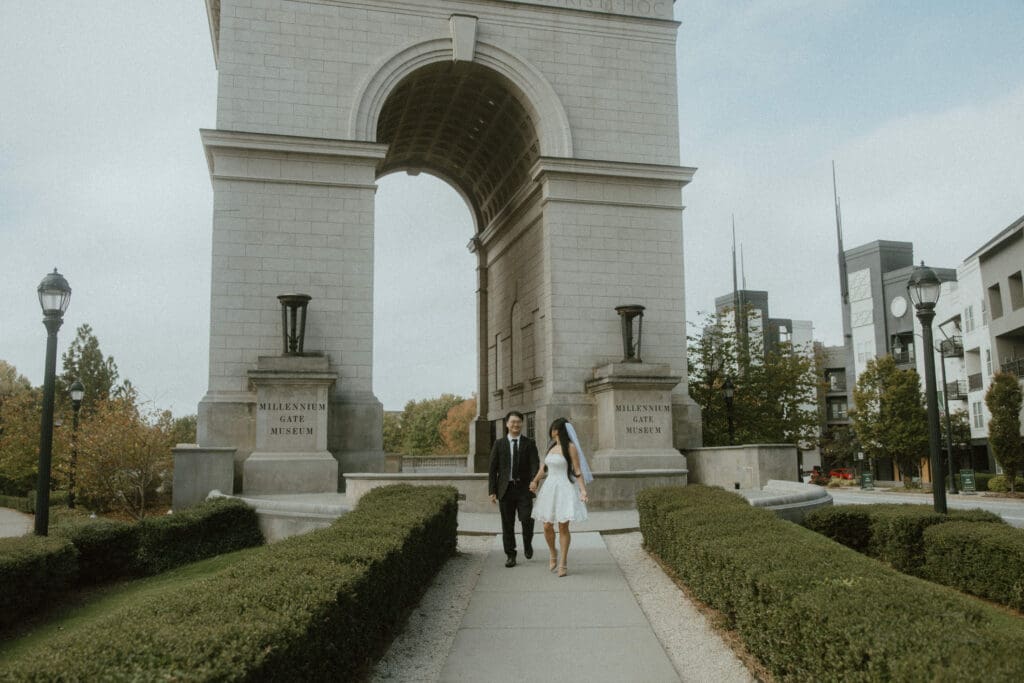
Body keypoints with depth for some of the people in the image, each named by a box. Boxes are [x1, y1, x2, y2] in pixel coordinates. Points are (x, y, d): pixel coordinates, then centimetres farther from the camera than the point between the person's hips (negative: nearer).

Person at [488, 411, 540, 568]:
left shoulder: (529, 443, 5)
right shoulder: (499, 444, 5)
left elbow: (535, 465, -4)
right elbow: (492, 469, 5)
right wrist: (492, 491, -2)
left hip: (524, 489, -1)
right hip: (506, 489, 1)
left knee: (526, 519, -13)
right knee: (507, 524, 5)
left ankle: (527, 544, 17)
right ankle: (510, 555, 18)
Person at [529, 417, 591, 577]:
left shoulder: (570, 447, -7)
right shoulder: (551, 446, 13)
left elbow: (578, 471, -9)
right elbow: (544, 467, 26)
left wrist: (583, 490, -18)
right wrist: (535, 481, 32)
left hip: (565, 489, -6)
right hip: (549, 488, 6)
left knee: (563, 527, -5)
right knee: (547, 526, 3)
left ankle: (563, 564, 5)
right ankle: (553, 555, 27)